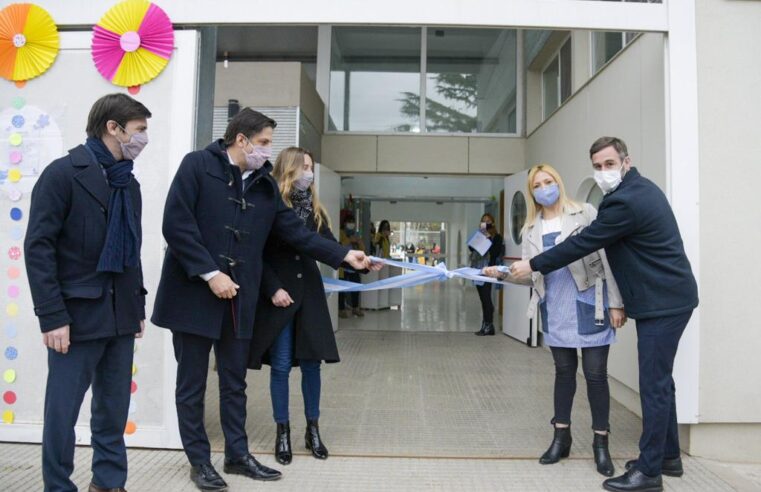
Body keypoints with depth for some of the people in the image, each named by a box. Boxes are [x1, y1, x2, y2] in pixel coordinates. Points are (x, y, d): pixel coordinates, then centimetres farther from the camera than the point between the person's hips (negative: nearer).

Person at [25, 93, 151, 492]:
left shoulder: (128, 183, 11)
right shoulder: (64, 173, -8)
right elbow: (38, 247, -12)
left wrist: (139, 306, 13)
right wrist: (52, 316, -16)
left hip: (120, 315, 6)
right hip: (78, 314, -6)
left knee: (114, 407, 13)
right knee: (63, 409, 5)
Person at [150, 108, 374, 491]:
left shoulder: (265, 183, 10)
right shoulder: (197, 165, -6)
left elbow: (295, 231, 10)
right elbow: (176, 225, -14)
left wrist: (343, 255, 4)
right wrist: (210, 273, -17)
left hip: (238, 298, 5)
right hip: (193, 293, -5)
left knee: (234, 382, 13)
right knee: (192, 382, 7)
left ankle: (237, 455, 26)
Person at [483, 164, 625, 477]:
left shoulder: (585, 213, -2)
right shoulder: (531, 229, 10)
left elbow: (607, 258, -5)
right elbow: (530, 273, 6)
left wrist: (615, 303, -10)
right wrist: (502, 273, -12)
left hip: (589, 304, -3)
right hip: (555, 307, 4)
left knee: (595, 372, 1)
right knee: (564, 370, 12)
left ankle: (601, 443, 15)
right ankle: (561, 436, 25)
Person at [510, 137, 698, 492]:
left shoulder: (625, 202, -22)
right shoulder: (641, 188, 12)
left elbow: (583, 243, -18)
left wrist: (533, 266, -9)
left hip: (663, 303, -11)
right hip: (666, 297, 11)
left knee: (654, 384, -5)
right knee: (659, 380, 17)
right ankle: (668, 456, 28)